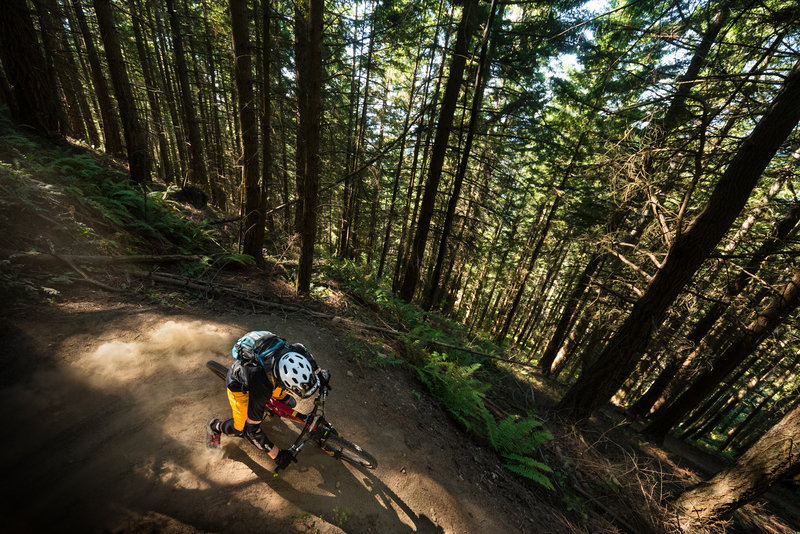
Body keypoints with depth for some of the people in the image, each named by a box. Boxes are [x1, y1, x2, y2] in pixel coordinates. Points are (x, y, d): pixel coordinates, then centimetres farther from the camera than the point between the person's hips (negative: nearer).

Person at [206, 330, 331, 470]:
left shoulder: (293, 353, -37)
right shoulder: (261, 387, -44)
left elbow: (303, 351, -8)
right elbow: (252, 430, -30)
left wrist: (319, 372, -7)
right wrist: (277, 455, -23)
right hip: (239, 384, -4)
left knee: (284, 397, 11)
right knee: (242, 429, -2)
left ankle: (283, 398, 42)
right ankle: (216, 427, 25)